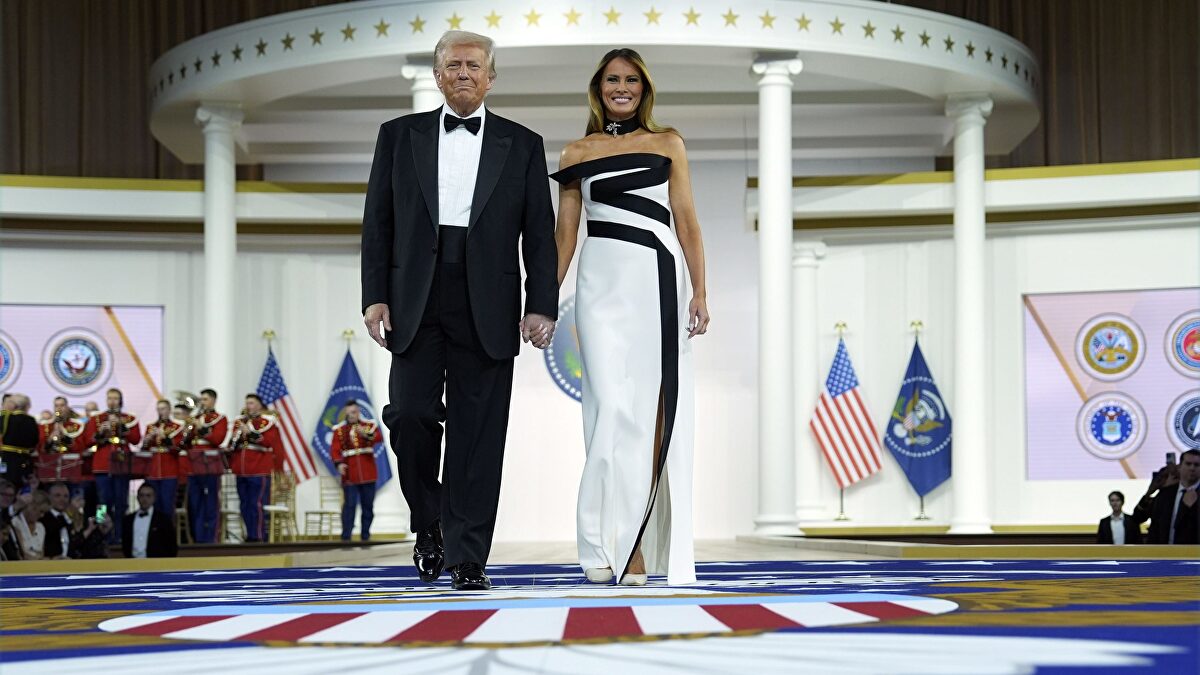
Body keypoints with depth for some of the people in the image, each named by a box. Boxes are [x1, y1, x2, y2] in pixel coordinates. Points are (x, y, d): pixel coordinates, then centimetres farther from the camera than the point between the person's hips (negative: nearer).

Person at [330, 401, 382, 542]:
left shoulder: (369, 425, 6)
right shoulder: (339, 430, 4)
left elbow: (379, 438, -12)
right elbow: (335, 449, -4)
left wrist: (366, 434, -31)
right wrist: (339, 463, -22)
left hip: (368, 475, 2)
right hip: (350, 475, -2)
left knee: (368, 506, 6)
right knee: (349, 505, -9)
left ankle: (366, 535, 15)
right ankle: (346, 536, -7)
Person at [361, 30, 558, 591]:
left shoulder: (521, 145, 10)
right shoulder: (400, 135, 12)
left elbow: (540, 233, 7)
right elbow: (378, 222, 9)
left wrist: (542, 307, -3)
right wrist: (375, 296, -1)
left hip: (486, 308, -1)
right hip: (416, 304, 1)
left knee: (477, 435, -2)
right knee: (410, 414, -8)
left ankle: (467, 559, 4)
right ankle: (429, 524, 17)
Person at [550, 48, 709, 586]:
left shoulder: (667, 144, 12)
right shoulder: (577, 153, 12)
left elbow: (687, 221, 9)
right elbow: (565, 232, 12)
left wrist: (699, 293, 1)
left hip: (659, 281, 1)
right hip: (603, 283, -1)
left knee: (655, 413, -2)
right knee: (615, 410, -11)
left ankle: (638, 546, 2)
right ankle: (607, 545, -8)